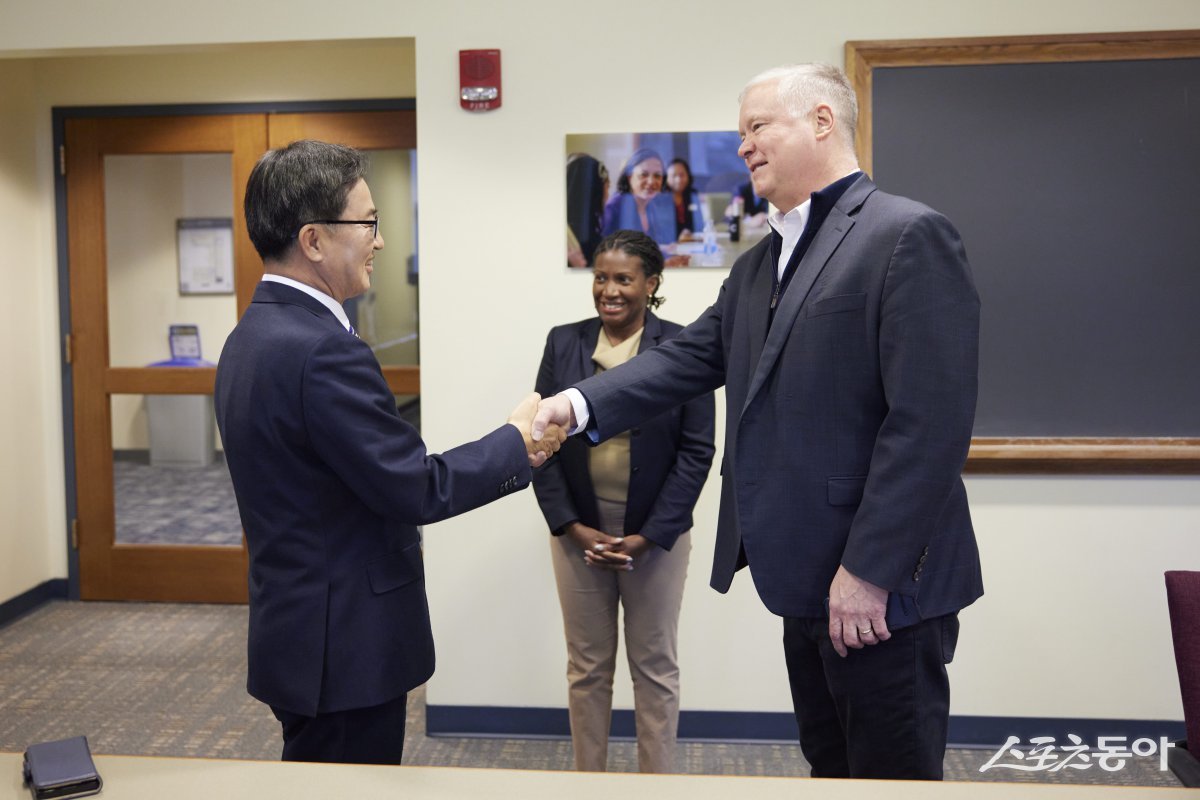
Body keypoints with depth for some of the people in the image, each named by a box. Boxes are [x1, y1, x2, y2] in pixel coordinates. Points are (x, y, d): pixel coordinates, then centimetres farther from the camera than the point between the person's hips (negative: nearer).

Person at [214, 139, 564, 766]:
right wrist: (516, 443, -7)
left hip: (294, 634, 10)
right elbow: (416, 491, -21)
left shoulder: (252, 337, 7)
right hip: (344, 650, -10)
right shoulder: (322, 349, -24)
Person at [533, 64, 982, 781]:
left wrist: (869, 571, -21)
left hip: (883, 587, -8)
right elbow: (691, 356, 9)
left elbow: (930, 422, -20)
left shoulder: (909, 235, -13)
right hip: (808, 583, 8)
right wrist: (581, 404, -7)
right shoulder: (758, 265, 16)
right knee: (831, 767, 21)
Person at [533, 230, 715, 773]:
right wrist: (571, 527, -8)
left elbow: (696, 452, -7)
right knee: (586, 668, 13)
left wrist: (648, 536, -12)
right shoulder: (563, 342, 2)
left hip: (657, 536, -2)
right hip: (578, 533, 2)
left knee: (655, 668, 11)